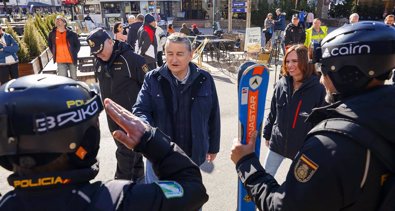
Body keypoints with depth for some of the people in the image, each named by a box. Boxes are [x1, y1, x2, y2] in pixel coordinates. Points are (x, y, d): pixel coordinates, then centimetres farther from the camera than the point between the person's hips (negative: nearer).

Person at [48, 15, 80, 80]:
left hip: (72, 60, -1)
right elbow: (50, 45, 17)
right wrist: (55, 54, 9)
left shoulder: (72, 34, -5)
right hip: (60, 61, 1)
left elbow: (78, 45, 6)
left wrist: (74, 54, -1)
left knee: (74, 78, 11)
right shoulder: (52, 34, 1)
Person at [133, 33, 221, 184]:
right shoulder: (153, 79, -9)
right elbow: (140, 110, -12)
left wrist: (213, 146, 8)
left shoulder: (204, 80, -8)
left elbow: (213, 116, 1)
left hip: (192, 155, 1)